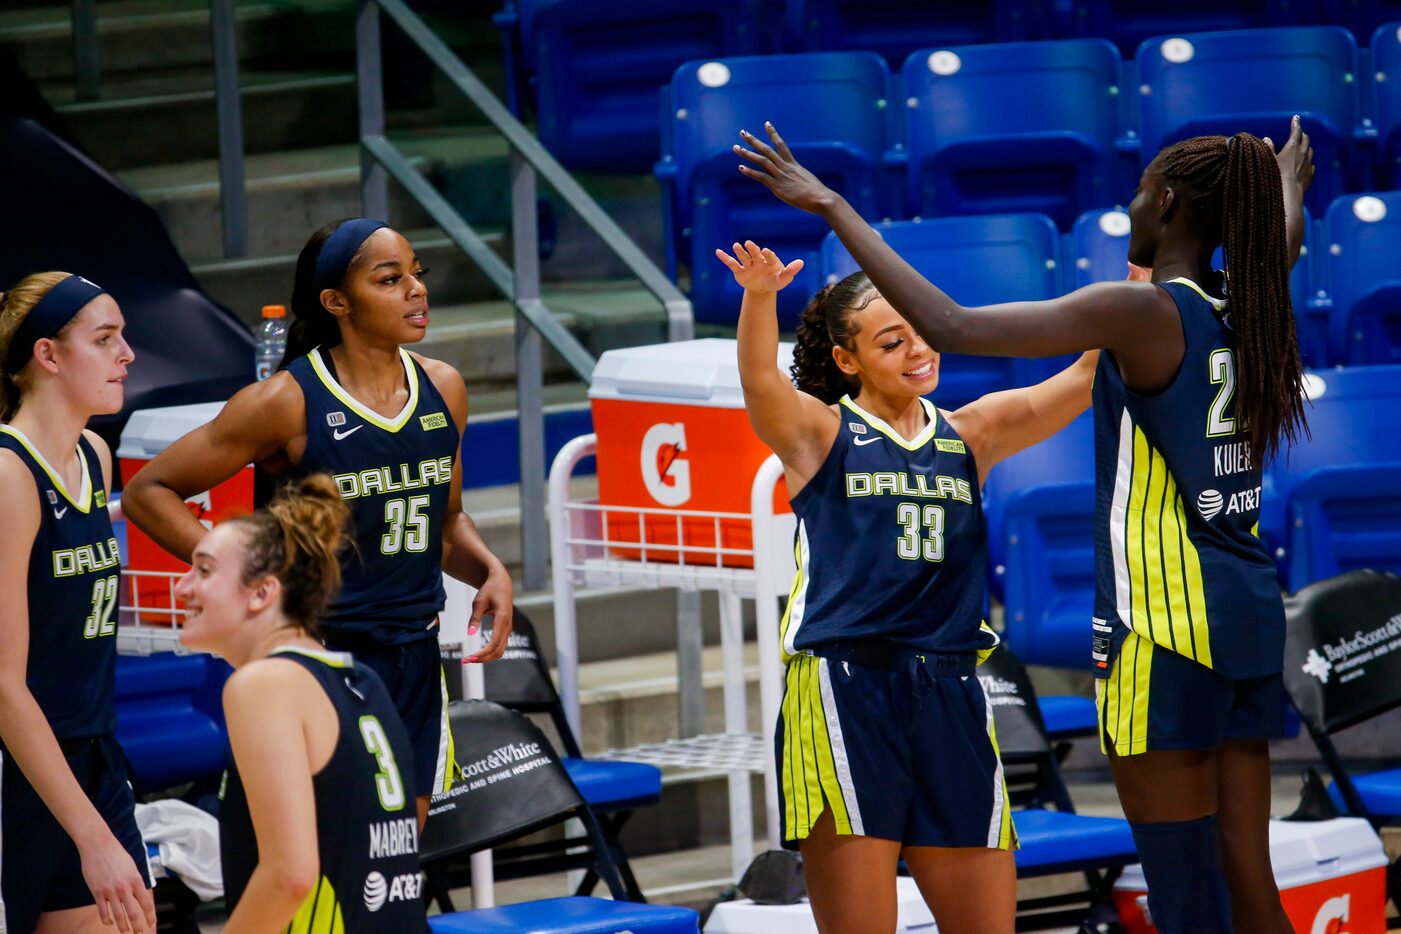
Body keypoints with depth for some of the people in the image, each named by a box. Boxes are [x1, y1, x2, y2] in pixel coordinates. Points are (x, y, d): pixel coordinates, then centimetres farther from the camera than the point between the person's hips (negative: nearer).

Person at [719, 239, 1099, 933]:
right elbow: (760, 380, -18)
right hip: (842, 690, -4)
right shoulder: (821, 433, 2)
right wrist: (760, 297, -38)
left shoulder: (969, 435, 13)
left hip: (950, 694, 4)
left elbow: (1087, 377, 4)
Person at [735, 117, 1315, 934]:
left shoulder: (1140, 313, -14)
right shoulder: (1244, 309, 8)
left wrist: (832, 208, -15)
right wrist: (1289, 185, 58)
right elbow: (1283, 244, 35)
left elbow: (949, 326, -20)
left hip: (1168, 625, -8)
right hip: (1250, 614, 8)